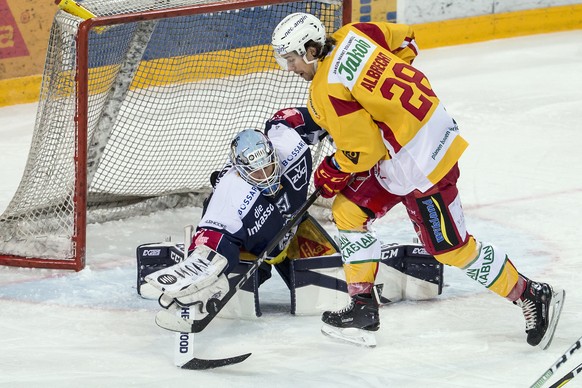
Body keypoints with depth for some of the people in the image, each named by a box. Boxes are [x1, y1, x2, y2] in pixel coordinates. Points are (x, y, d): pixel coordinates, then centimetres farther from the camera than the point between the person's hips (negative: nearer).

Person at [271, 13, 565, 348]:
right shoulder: (351, 35, 0)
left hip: (419, 161, -10)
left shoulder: (328, 90, -22)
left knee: (450, 247, 1)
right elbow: (405, 40, 14)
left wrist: (332, 173, -2)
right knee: (348, 212, 12)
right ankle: (364, 307, 18)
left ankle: (533, 297, 11)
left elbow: (363, 149, -21)